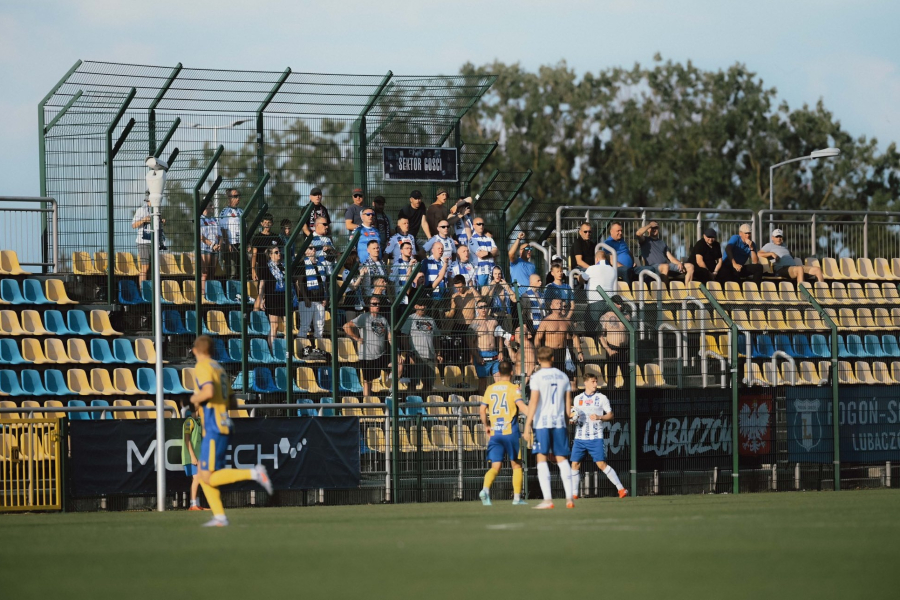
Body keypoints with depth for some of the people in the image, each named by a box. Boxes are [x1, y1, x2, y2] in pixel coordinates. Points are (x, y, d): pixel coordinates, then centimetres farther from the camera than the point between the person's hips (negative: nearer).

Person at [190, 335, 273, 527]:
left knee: (209, 478, -10)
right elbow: (231, 400, 21)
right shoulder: (219, 368, 18)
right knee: (203, 474, 11)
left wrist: (195, 398, -6)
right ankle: (219, 516, 4)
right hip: (224, 425, 9)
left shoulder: (202, 367, -8)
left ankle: (254, 473, -17)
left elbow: (208, 392, -26)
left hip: (213, 428, -9)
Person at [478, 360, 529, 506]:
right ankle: (517, 497, 6)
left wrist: (486, 426, 24)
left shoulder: (490, 389, 10)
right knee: (516, 465, 10)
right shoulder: (513, 388, -3)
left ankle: (485, 489, -24)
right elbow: (521, 406, -17)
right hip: (511, 432, -3)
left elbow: (482, 410, 11)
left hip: (494, 433, 3)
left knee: (495, 466, 2)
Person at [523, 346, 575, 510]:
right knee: (562, 459, 8)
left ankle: (548, 499, -11)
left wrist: (527, 425, -12)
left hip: (541, 423, -4)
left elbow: (533, 402, -12)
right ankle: (569, 498, 3)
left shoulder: (537, 377, -5)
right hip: (559, 422, 4)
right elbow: (568, 403, 12)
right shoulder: (563, 376, 9)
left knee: (542, 459, -3)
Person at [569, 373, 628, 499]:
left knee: (602, 464, -11)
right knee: (575, 464, 0)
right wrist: (572, 419, -3)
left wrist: (599, 417, -16)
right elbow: (573, 415, 20)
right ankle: (574, 494, 10)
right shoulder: (578, 399, 11)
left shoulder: (601, 398, 2)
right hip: (580, 438, 4)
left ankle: (621, 488, -6)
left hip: (595, 438, -4)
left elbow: (611, 415, 2)